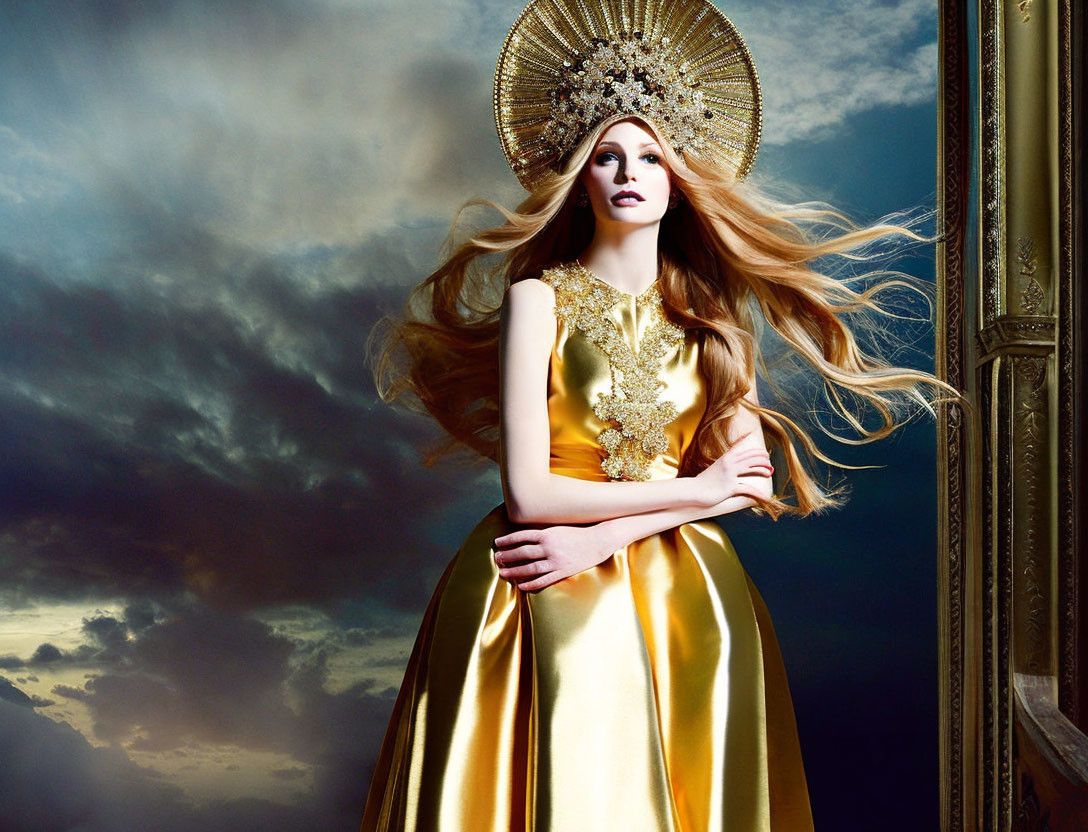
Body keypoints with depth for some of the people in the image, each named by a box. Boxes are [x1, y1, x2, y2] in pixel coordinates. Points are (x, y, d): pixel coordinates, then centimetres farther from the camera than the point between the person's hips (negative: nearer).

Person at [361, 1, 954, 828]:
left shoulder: (713, 310, 8)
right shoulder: (537, 300, -4)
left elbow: (750, 472, -2)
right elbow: (527, 492, -12)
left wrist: (600, 537, -14)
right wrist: (693, 489, -8)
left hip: (683, 594, 3)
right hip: (551, 601, -3)